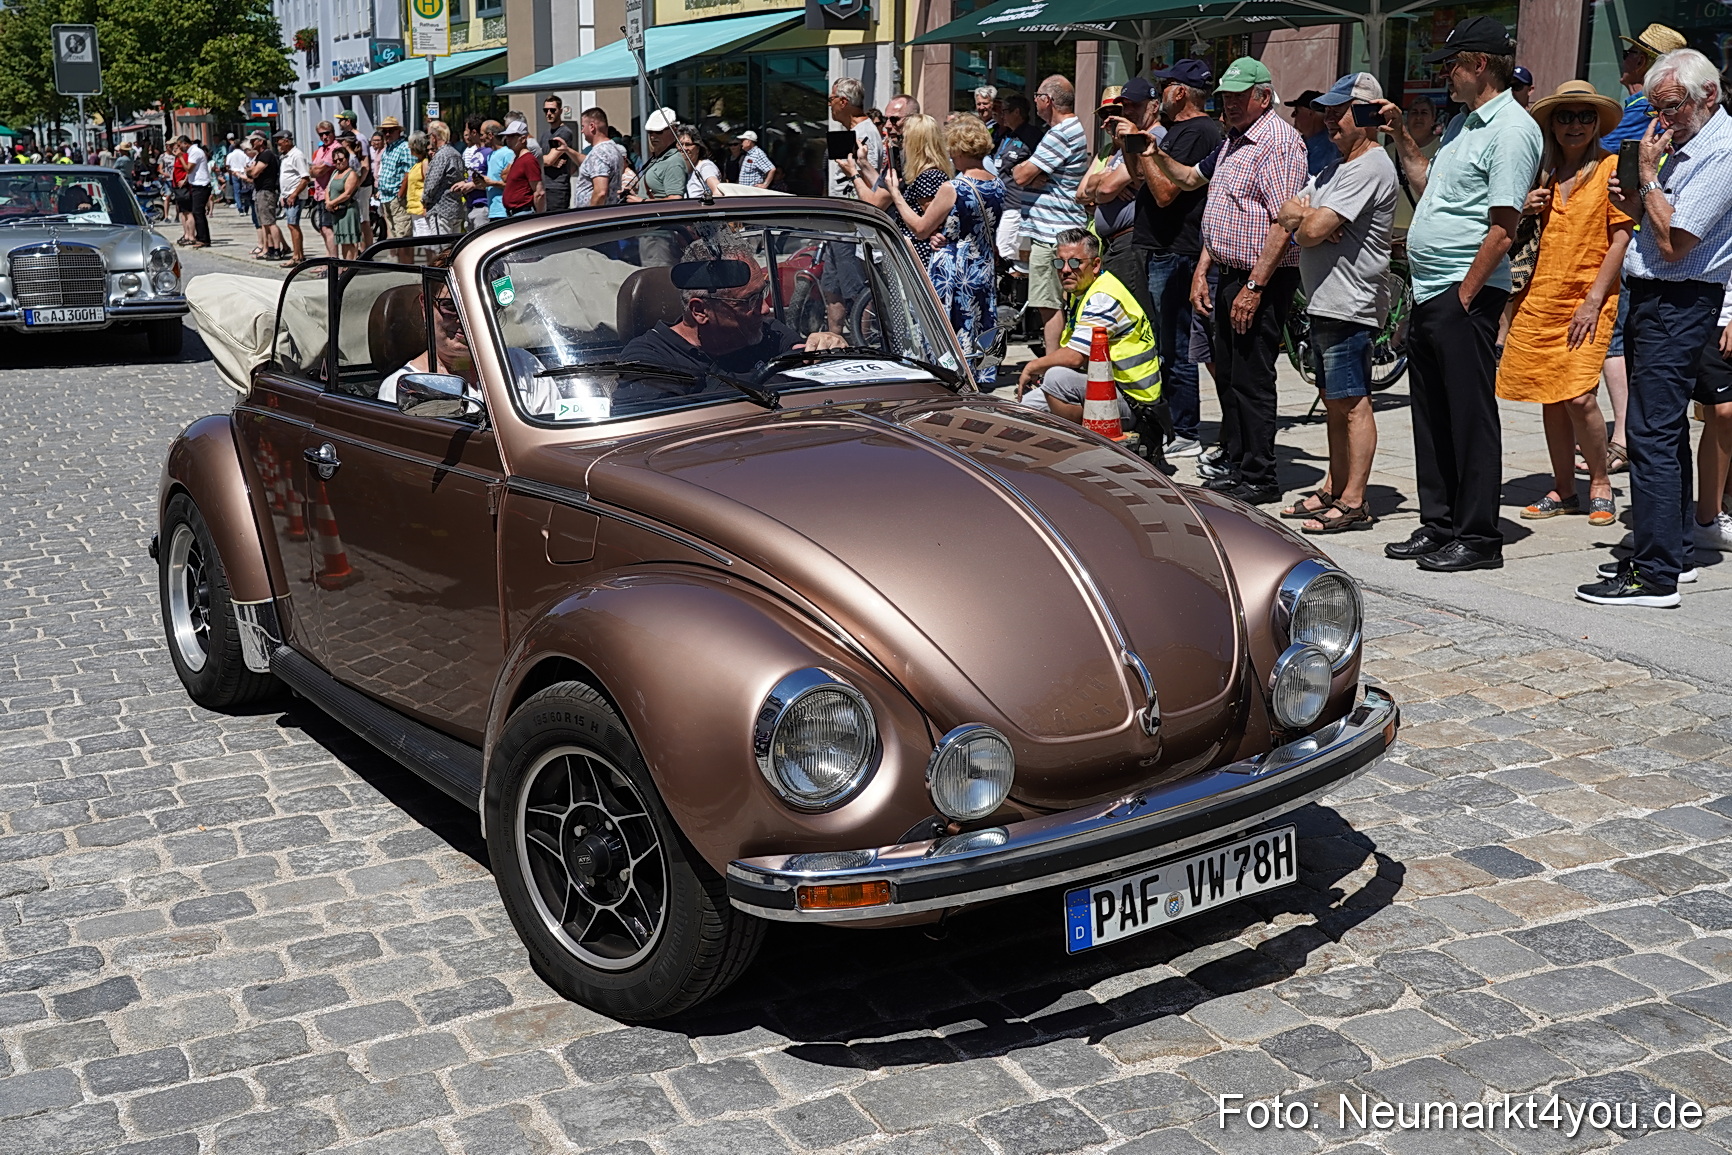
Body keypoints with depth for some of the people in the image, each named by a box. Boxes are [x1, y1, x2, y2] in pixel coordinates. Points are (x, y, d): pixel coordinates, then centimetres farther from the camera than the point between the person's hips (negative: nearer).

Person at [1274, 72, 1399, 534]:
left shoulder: (1369, 168, -13)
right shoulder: (1335, 167, 20)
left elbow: (1313, 231, -21)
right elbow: (1287, 214, 14)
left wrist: (1306, 220, 2)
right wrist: (1309, 215, -8)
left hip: (1349, 305, -10)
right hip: (1323, 303, 10)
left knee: (1352, 405, -7)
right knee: (1334, 403, 15)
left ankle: (1353, 503, -5)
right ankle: (1333, 490, 22)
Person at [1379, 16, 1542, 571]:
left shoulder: (1512, 129, -12)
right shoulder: (1463, 122, 17)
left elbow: (1503, 228, -18)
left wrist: (1463, 297, -19)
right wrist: (1400, 134, 22)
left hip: (1465, 296, -9)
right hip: (1428, 294, 9)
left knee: (1470, 416, -4)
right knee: (1432, 416, 13)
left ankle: (1479, 537, 2)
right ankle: (1437, 526, 22)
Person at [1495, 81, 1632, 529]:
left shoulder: (1611, 167, 0)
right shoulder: (1543, 172, 13)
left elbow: (1621, 238, -5)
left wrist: (1593, 301, -12)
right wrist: (1526, 213, -1)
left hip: (1588, 298, -5)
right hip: (1540, 296, 5)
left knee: (1579, 397, -13)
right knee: (1550, 397, 5)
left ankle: (1600, 484, 6)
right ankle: (1563, 490, 17)